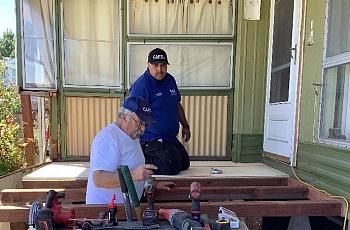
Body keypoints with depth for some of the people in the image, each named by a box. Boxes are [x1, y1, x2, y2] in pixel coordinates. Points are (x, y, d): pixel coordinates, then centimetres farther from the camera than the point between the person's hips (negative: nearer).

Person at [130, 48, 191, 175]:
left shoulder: (170, 80, 8)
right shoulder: (141, 85, -17)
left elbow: (177, 105, 19)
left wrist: (185, 126, 19)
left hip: (171, 138, 9)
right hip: (151, 140, -9)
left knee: (185, 164, 18)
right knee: (172, 167, -23)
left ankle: (145, 159, 21)